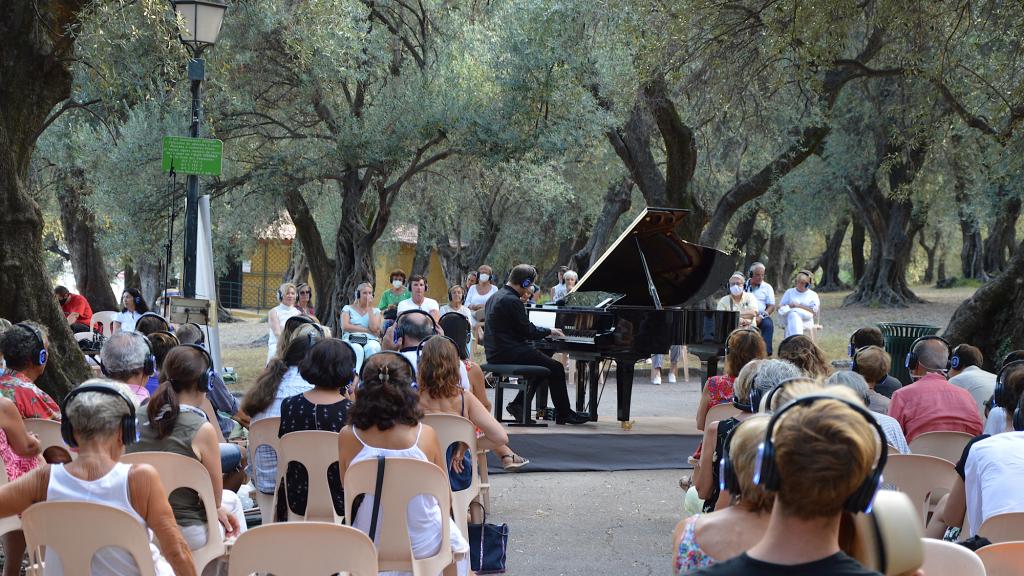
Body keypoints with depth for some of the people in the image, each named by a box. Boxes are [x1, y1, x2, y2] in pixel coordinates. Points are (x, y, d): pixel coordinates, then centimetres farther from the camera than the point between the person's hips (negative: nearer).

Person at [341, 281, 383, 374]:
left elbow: (374, 328, 0)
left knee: (371, 348, -37)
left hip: (370, 340, 1)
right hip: (352, 340, -1)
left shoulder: (376, 311, 19)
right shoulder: (348, 308, 17)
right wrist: (366, 330, -4)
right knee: (357, 349, -38)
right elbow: (345, 326, -1)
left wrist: (369, 308, 5)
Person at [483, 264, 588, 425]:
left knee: (540, 365, 26)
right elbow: (529, 332, -16)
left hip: (495, 353, 10)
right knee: (556, 368, -4)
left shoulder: (496, 297, 15)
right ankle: (564, 414, 2)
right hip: (509, 354, -10)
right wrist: (550, 331, 1)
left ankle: (518, 404, 19)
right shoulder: (512, 301, -17)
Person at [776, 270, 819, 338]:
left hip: (806, 322, -2)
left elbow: (814, 312, 1)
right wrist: (789, 306, -7)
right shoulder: (789, 292, 24)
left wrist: (799, 306, -8)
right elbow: (780, 306, 16)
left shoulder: (813, 295, 15)